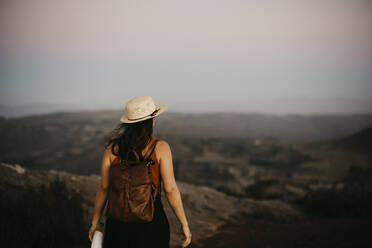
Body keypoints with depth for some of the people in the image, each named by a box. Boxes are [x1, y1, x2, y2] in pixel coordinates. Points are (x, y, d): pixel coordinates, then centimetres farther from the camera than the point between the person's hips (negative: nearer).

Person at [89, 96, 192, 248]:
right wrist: (184, 224, -3)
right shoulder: (160, 148, -9)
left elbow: (103, 187, 1)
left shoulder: (113, 147, -2)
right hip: (151, 224, -2)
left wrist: (95, 222, 12)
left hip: (118, 221, 3)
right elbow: (170, 189, -11)